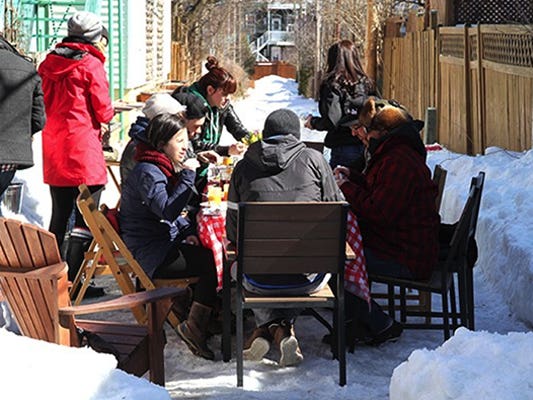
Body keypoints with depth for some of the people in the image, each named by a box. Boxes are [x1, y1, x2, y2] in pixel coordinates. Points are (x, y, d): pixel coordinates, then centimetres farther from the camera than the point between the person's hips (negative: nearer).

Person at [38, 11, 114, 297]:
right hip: (83, 151, -7)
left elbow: (45, 104, 13)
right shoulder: (91, 64, -9)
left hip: (53, 150, 7)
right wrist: (106, 114, 13)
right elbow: (104, 112, -7)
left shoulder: (50, 62, 10)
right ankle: (73, 282, 0)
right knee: (85, 220, 0)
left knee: (59, 215, 17)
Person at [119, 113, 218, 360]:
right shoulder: (147, 172, -16)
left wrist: (187, 232, 5)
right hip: (152, 258, -10)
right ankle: (194, 327, -14)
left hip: (168, 244, 10)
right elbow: (168, 211, -28)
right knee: (214, 261, -22)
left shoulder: (166, 167, 15)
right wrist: (188, 176, -24)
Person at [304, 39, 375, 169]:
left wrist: (313, 122, 5)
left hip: (344, 147, -5)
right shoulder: (366, 83, 7)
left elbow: (332, 121, -13)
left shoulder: (332, 84, -9)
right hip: (366, 145, 6)